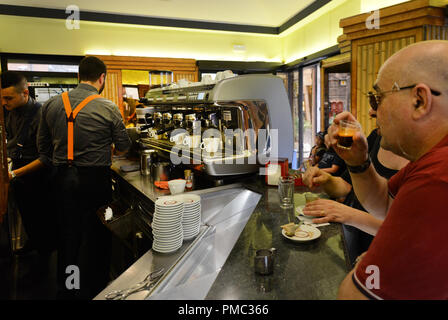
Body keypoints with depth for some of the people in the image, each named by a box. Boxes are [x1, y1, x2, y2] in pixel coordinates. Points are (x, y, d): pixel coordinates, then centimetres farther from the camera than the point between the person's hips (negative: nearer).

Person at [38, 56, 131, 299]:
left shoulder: (51, 105, 3)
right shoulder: (108, 108, -9)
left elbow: (43, 146, 9)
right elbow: (123, 147, 0)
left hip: (62, 179, 4)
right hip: (94, 179, -4)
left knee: (67, 234, 17)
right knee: (94, 236, 10)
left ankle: (65, 290, 34)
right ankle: (91, 291, 23)